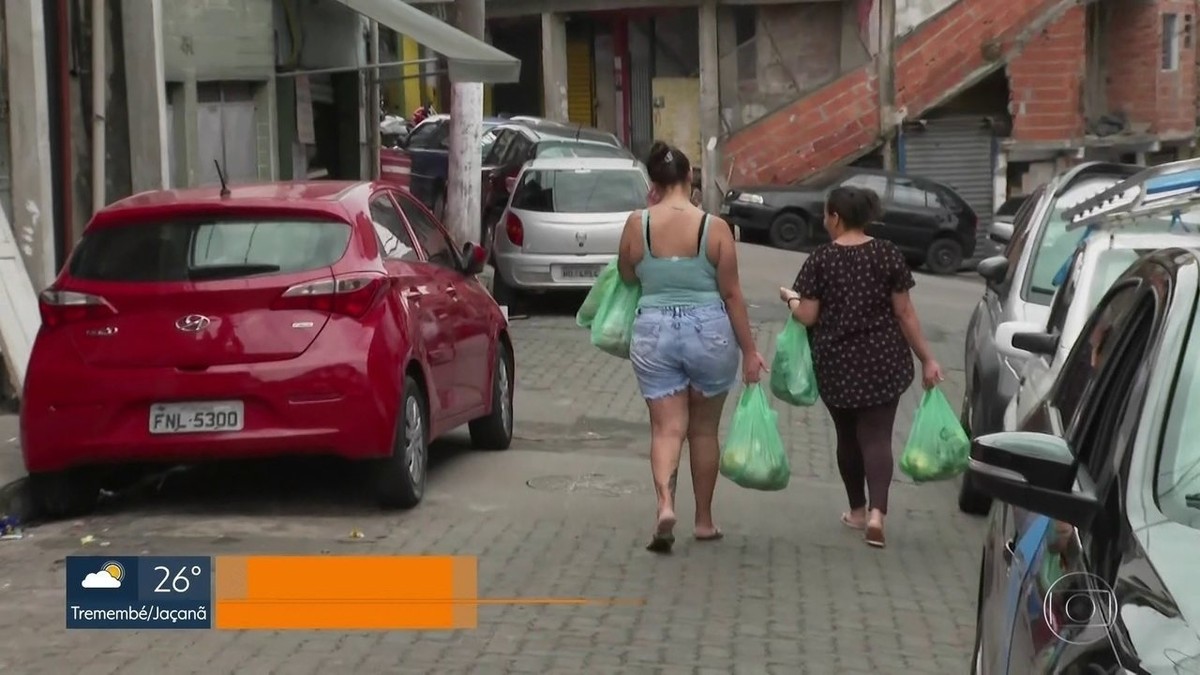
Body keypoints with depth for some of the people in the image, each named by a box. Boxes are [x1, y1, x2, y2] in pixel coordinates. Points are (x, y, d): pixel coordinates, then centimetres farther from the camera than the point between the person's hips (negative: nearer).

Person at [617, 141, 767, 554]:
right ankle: (704, 521, 25)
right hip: (709, 331, 0)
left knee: (666, 428, 4)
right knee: (704, 428, 14)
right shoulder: (714, 228, -8)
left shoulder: (637, 225, -5)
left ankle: (665, 504, -21)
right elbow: (731, 295, -5)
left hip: (654, 333, 0)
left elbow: (627, 277, 11)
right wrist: (749, 350, 2)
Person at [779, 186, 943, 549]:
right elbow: (905, 314, -3)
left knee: (848, 436, 16)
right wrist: (927, 358, 2)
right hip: (883, 361, 0)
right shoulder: (888, 254, -3)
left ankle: (858, 510, 27)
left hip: (837, 364, 0)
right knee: (877, 436, -1)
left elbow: (808, 316, -7)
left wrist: (789, 299, 14)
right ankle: (877, 512, -18)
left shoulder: (821, 260, -6)